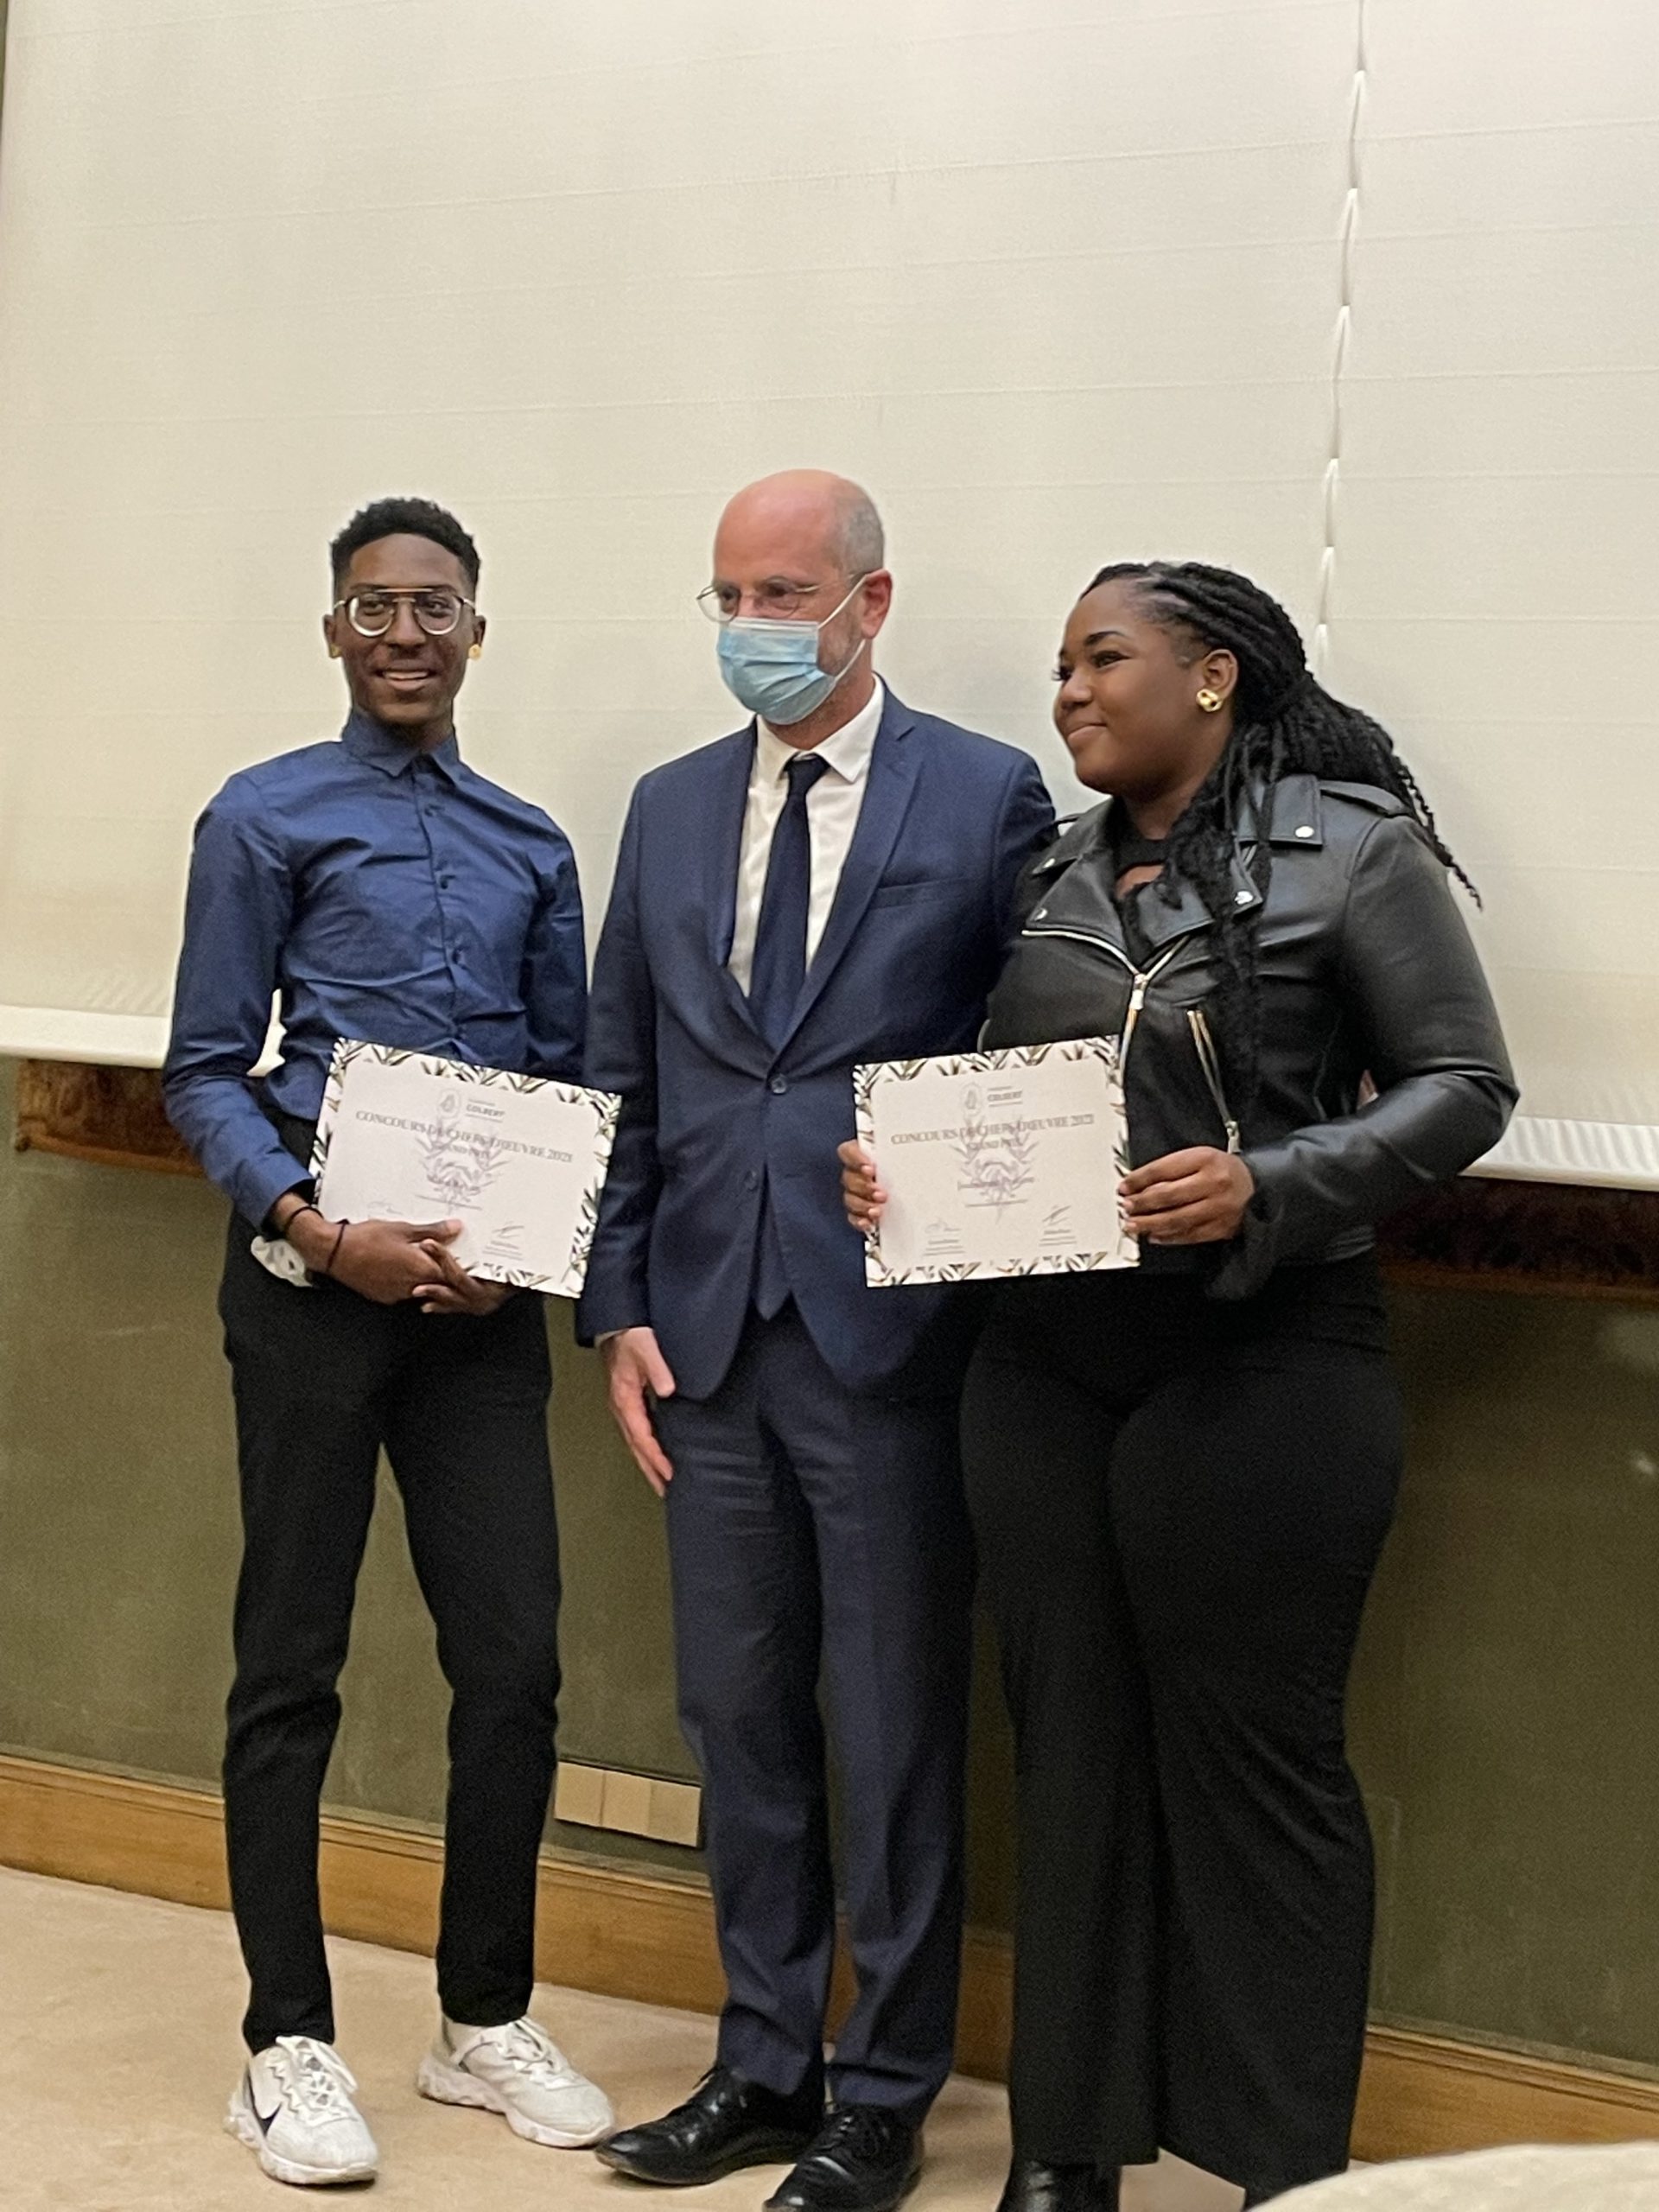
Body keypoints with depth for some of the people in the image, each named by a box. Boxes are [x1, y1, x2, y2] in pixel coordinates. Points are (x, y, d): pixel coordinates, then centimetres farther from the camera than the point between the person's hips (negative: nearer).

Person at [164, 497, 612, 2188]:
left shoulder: (532, 848, 13)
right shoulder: (268, 820, 2)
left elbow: (569, 1079, 14)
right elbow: (206, 1070, -2)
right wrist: (317, 1229, -15)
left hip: (479, 1287, 4)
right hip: (317, 1274, -3)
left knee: (514, 1661, 4)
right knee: (292, 1665, 4)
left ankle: (485, 2019, 22)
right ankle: (289, 2042, 17)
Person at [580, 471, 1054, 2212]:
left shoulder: (987, 798, -3)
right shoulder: (670, 809, 11)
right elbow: (624, 1077, 12)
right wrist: (621, 1307, 5)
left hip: (891, 1339, -5)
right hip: (710, 1339, 5)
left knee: (894, 1735, 5)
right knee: (738, 1720, 14)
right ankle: (763, 2067, 30)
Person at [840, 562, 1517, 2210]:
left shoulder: (1351, 852, -3)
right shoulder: (1057, 877, 13)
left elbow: (1462, 1083, -7)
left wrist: (1270, 1186, -20)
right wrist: (894, 1168, -1)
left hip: (1256, 1366, -5)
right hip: (1042, 1361, 5)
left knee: (1254, 1757, 3)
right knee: (1072, 1746, 11)